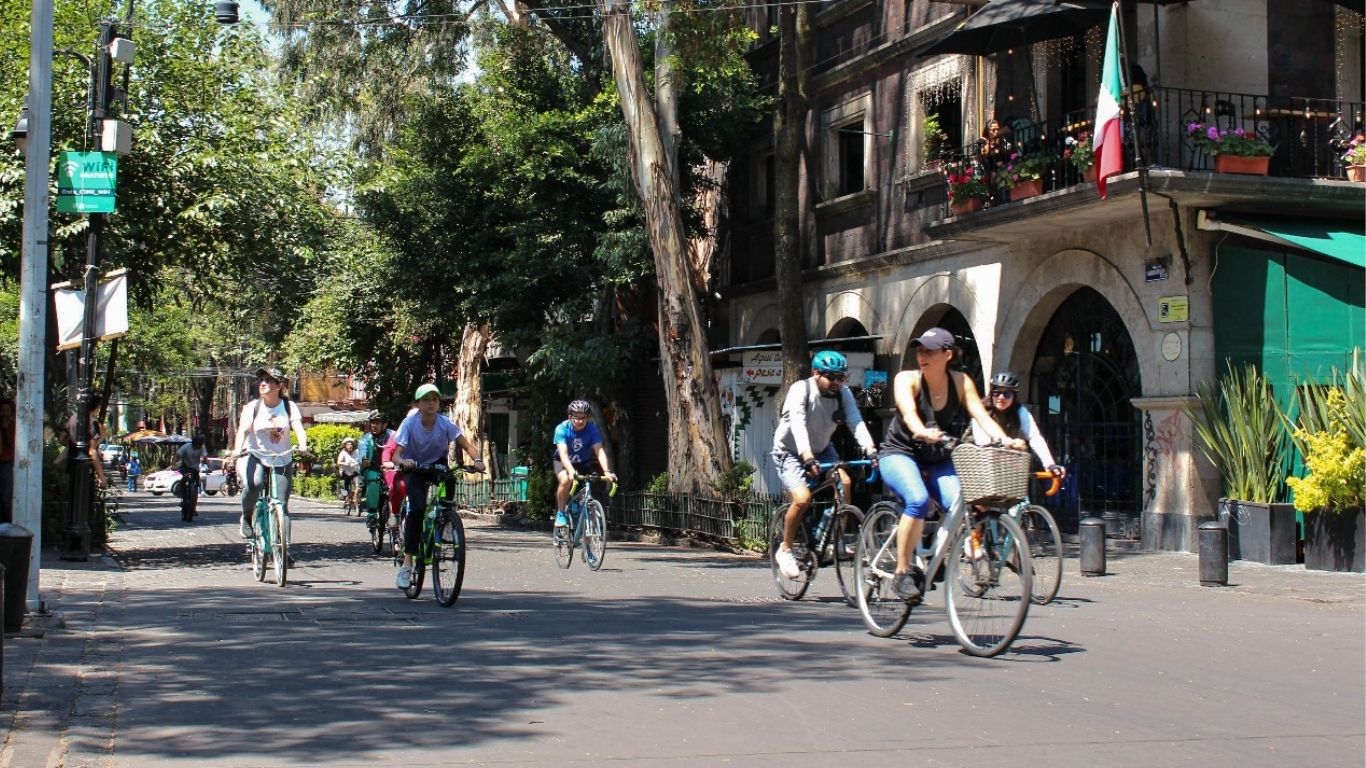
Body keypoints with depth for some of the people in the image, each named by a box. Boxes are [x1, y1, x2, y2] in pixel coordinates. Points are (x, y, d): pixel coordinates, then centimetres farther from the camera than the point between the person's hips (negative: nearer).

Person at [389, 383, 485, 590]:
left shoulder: (445, 423, -19)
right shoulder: (410, 423, -23)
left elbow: (467, 445, -23)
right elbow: (396, 455, -27)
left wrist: (477, 460, -43)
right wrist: (403, 462, -50)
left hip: (437, 464, 3)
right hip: (414, 468, -3)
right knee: (417, 508, -22)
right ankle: (407, 561, -19)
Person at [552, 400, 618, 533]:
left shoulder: (592, 429, -22)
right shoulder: (562, 429, -27)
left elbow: (599, 451, -31)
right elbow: (563, 453, -38)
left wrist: (606, 471, -47)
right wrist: (571, 471, -55)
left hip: (583, 464, 2)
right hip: (562, 462, -2)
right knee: (566, 480, -32)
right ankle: (561, 514, -17)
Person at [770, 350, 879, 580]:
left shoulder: (843, 394, -11)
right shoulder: (800, 390, -25)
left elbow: (856, 422, -24)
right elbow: (798, 424, -39)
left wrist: (870, 449, -41)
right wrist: (807, 457, -53)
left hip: (821, 450, 5)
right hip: (790, 452, -5)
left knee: (844, 482, -21)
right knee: (803, 497, -24)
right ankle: (785, 550, -5)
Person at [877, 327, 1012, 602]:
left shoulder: (961, 382, -6)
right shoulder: (907, 379, -14)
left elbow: (982, 415, -17)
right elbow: (908, 412, -33)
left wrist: (1004, 439, -36)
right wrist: (922, 432, -55)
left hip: (936, 460, 3)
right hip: (899, 453, -3)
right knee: (918, 500, -32)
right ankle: (902, 572, -20)